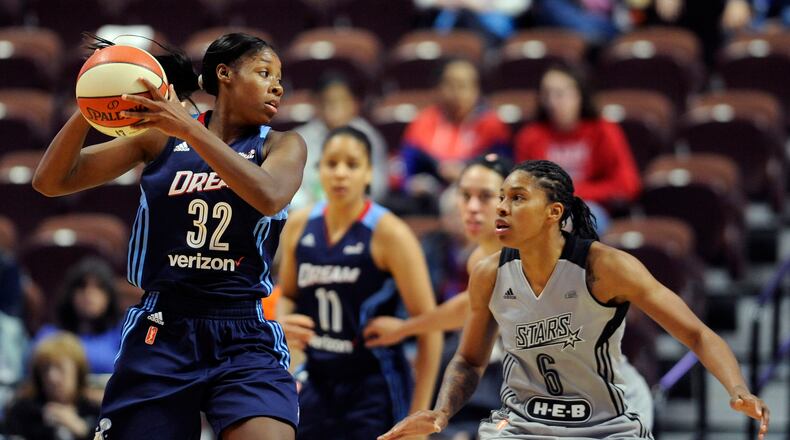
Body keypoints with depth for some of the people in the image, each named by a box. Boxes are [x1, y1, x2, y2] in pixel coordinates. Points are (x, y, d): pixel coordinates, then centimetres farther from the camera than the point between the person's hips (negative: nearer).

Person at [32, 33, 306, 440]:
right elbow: (50, 182, 4)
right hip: (160, 333, 1)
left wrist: (189, 129, -26)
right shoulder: (162, 133, 7)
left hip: (244, 340, -1)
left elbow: (269, 196, -19)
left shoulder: (283, 146, 6)